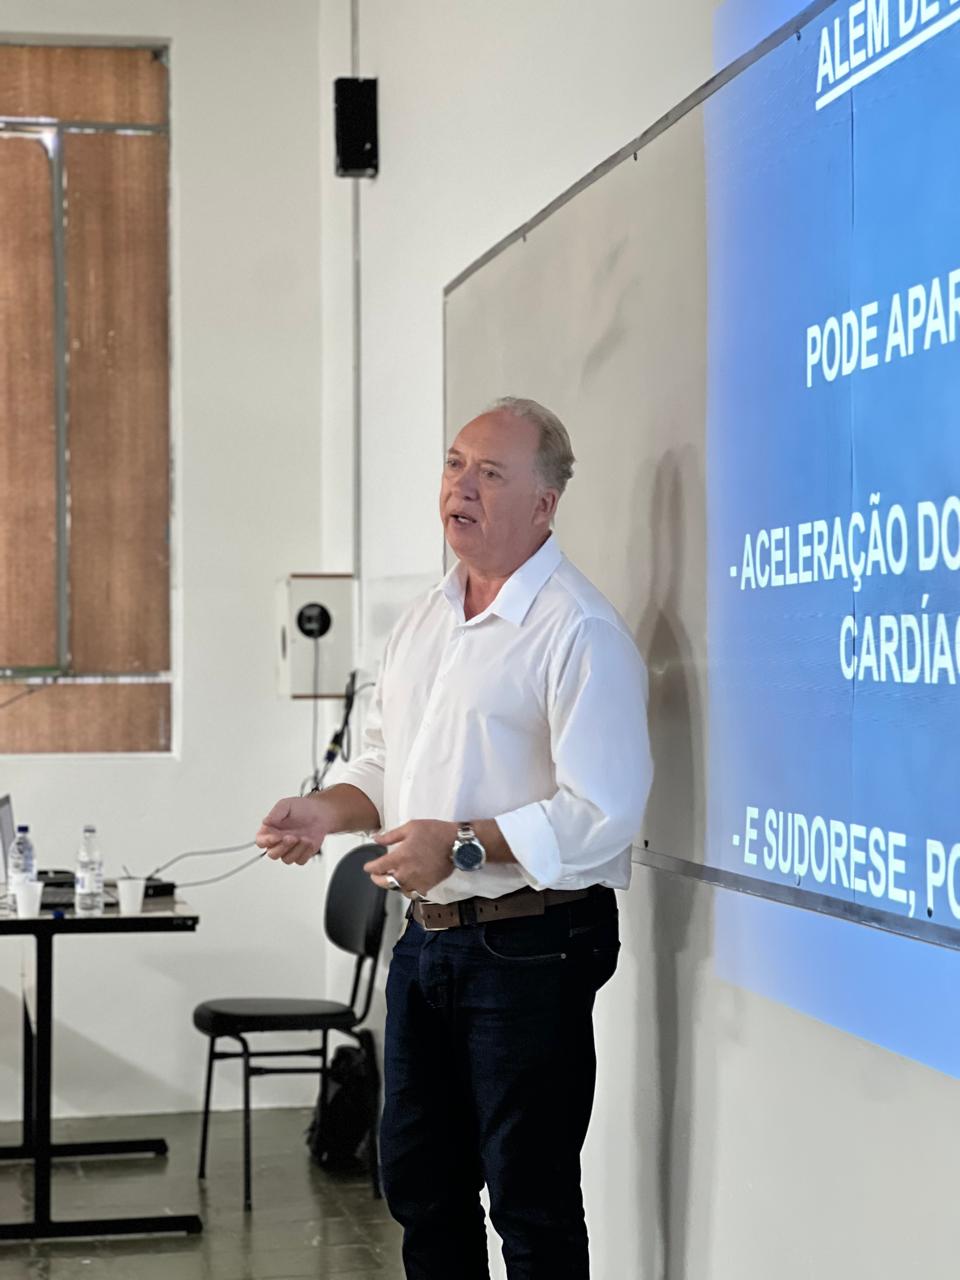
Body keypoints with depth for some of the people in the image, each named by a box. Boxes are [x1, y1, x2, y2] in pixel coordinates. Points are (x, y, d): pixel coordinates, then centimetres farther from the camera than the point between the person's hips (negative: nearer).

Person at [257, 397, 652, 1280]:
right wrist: (327, 811, 3)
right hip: (427, 938, 9)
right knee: (418, 1177, 17)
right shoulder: (422, 624, 13)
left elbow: (602, 813, -23)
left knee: (531, 1201, 1)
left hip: (528, 944, -8)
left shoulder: (581, 634, -15)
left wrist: (463, 845, -25)